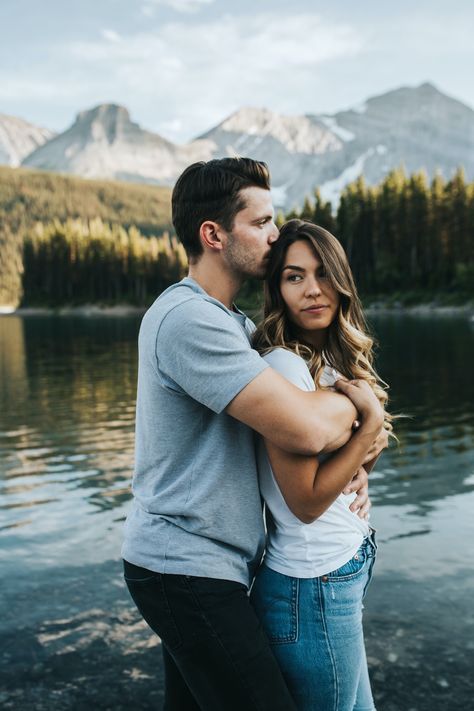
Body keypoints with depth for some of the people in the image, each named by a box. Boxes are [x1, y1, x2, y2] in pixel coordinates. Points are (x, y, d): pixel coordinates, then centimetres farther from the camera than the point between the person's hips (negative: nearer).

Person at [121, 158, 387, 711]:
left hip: (186, 561, 10)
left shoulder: (233, 322, 12)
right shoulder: (189, 318, -22)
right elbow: (306, 429, -30)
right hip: (187, 570, -9)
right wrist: (356, 402, -8)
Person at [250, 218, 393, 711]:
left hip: (344, 569, 9)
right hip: (313, 585, -9)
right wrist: (371, 421, -17)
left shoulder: (330, 361, 7)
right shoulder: (284, 365, -20)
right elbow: (305, 500, -20)